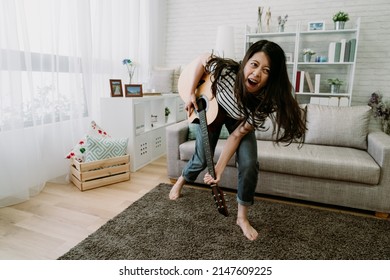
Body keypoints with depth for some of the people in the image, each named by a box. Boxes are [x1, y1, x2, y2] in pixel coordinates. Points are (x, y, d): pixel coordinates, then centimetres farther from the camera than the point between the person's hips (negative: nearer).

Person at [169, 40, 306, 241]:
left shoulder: (265, 103, -36)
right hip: (212, 110, 0)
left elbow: (237, 134, -28)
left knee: (249, 165, -16)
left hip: (240, 119, 0)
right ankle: (180, 182, 42)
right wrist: (191, 93, -19)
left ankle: (242, 217, 7)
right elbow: (202, 59, -17)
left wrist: (219, 168, -33)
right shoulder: (227, 71, -39)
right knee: (202, 159, 6)